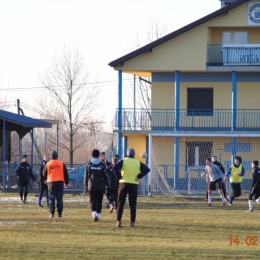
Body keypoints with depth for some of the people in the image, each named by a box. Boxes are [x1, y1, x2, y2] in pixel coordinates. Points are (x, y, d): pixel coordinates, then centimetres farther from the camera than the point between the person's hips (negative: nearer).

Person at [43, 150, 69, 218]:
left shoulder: (47, 164, 2)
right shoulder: (61, 164, 2)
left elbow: (44, 174, 16)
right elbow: (66, 174, 6)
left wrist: (45, 180, 35)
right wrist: (66, 183, 17)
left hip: (51, 183, -1)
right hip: (60, 183, 1)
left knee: (51, 199, 3)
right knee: (59, 199, 5)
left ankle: (52, 213, -2)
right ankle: (60, 213, 2)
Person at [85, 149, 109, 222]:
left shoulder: (89, 165, -1)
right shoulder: (102, 165, -2)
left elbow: (86, 176, 2)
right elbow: (105, 176, 0)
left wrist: (86, 185, 12)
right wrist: (106, 184, 12)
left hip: (91, 186, 0)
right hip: (100, 187, 1)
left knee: (92, 201, -1)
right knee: (99, 201, 12)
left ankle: (94, 213, -22)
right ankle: (98, 215, 17)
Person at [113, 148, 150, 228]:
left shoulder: (123, 161, 0)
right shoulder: (138, 163, 8)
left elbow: (115, 167, -15)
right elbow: (147, 169, 0)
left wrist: (119, 176, -6)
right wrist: (139, 176, 1)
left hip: (124, 183, -2)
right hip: (134, 185, 2)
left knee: (120, 203, 4)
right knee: (133, 205, 6)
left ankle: (118, 221, -2)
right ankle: (132, 222, 2)